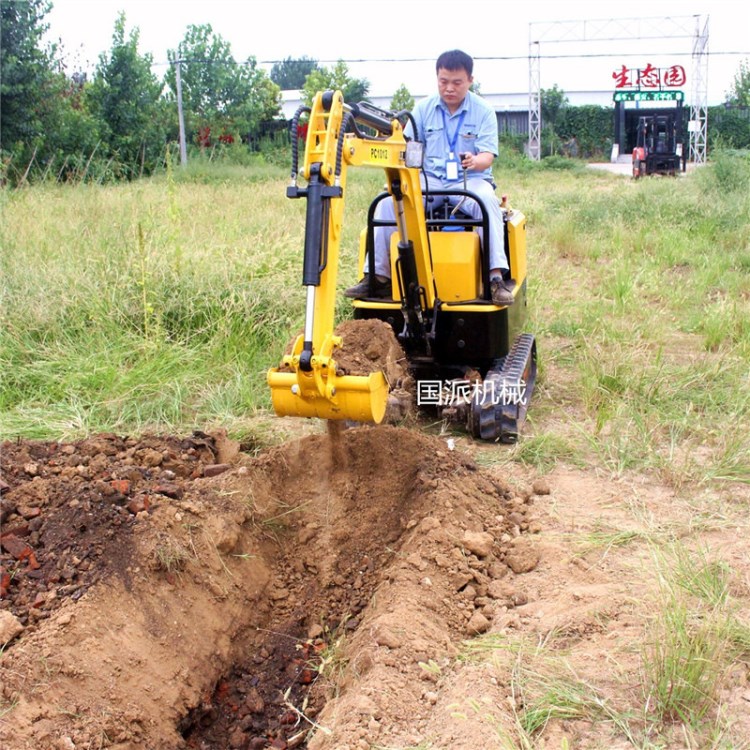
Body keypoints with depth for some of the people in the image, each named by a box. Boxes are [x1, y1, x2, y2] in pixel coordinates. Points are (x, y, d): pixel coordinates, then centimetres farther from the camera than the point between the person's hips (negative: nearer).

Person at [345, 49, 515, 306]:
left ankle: (497, 277, -37)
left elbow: (487, 156, -8)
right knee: (388, 202, -23)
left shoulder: (484, 111, 1)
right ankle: (377, 276, -18)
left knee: (487, 201, -36)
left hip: (470, 180, -2)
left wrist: (475, 161, -33)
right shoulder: (424, 108, 9)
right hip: (429, 179, 2)